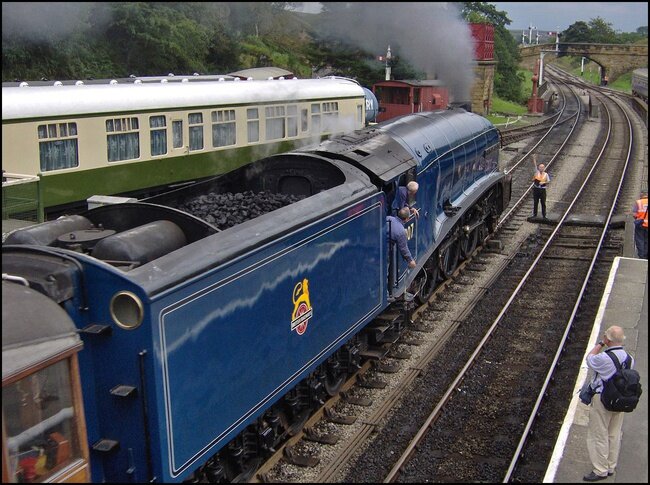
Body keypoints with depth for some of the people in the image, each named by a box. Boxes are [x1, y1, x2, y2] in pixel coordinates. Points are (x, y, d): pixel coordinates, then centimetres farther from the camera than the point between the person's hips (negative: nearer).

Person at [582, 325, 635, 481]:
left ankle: (600, 470, 14)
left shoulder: (604, 358, -26)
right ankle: (611, 467, 32)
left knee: (599, 436, 6)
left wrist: (600, 344, 1)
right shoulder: (629, 358, -4)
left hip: (602, 400, -7)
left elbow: (589, 359, -5)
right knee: (614, 435, 19)